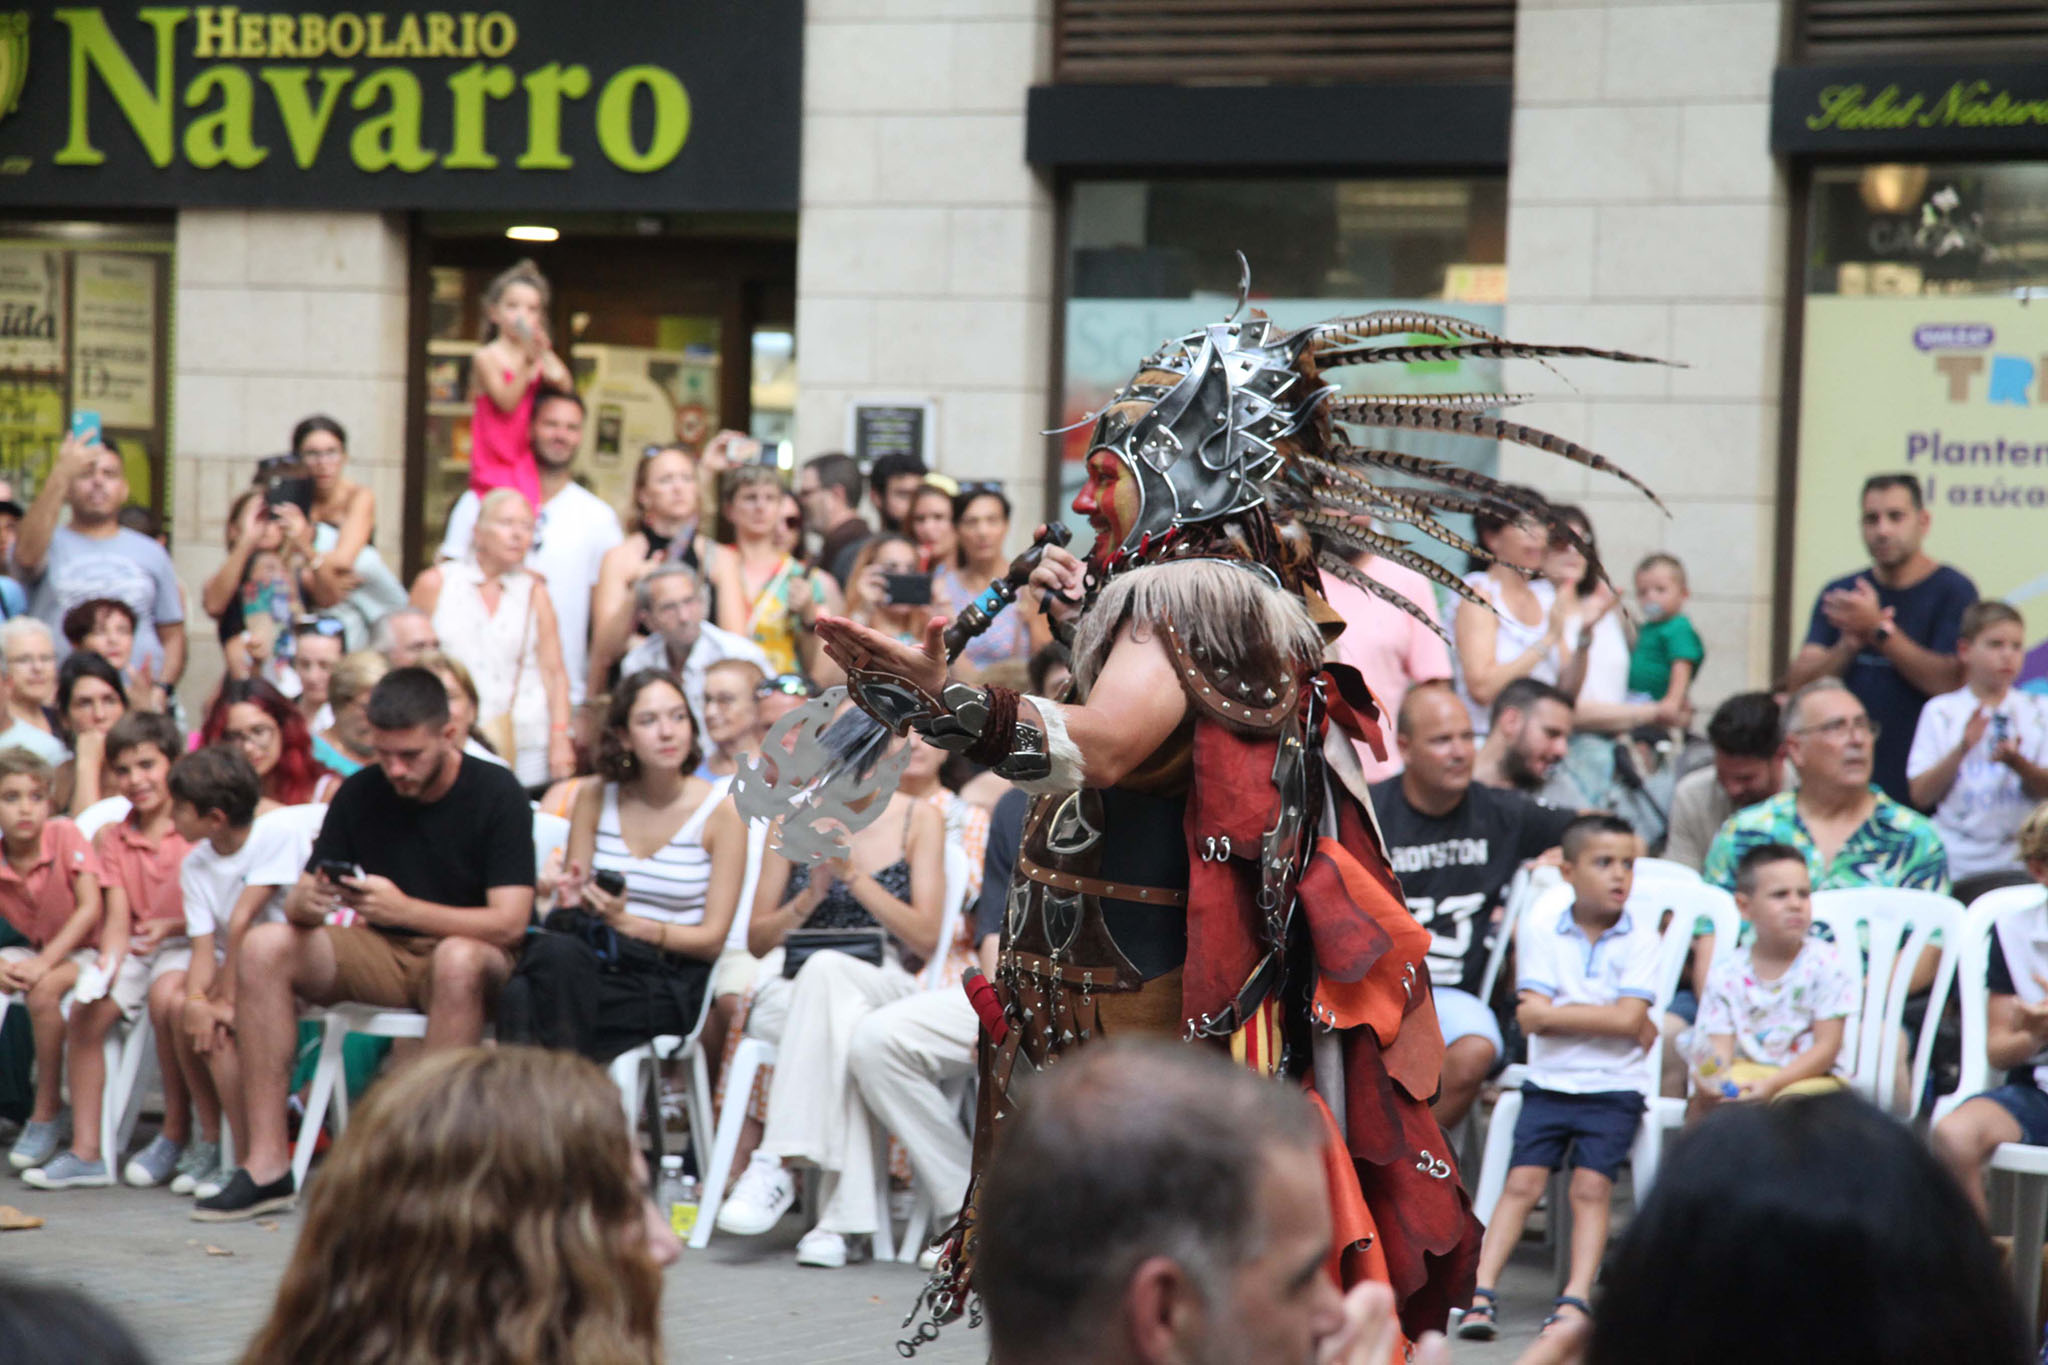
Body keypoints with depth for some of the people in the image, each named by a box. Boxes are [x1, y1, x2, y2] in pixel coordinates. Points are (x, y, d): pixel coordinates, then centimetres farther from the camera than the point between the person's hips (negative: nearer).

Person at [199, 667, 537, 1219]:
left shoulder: (495, 795, -10)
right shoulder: (360, 795, 2)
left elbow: (509, 923, -19)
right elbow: (298, 905, 2)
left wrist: (405, 909, -31)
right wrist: (306, 901, -24)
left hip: (470, 959, -4)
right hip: (381, 957, 4)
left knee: (459, 959, -39)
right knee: (265, 945, -18)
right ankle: (266, 1163, -22)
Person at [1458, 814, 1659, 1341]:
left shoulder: (1640, 936, -2)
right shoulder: (1539, 928, 2)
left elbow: (1629, 1020, -13)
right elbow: (1531, 1016, -8)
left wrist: (1555, 1012, -9)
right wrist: (1608, 1021, -10)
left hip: (1614, 1087, -1)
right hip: (1549, 1081, 1)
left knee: (1591, 1185, -12)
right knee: (1522, 1180, -8)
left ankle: (1576, 1298, -15)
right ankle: (1481, 1292, -11)